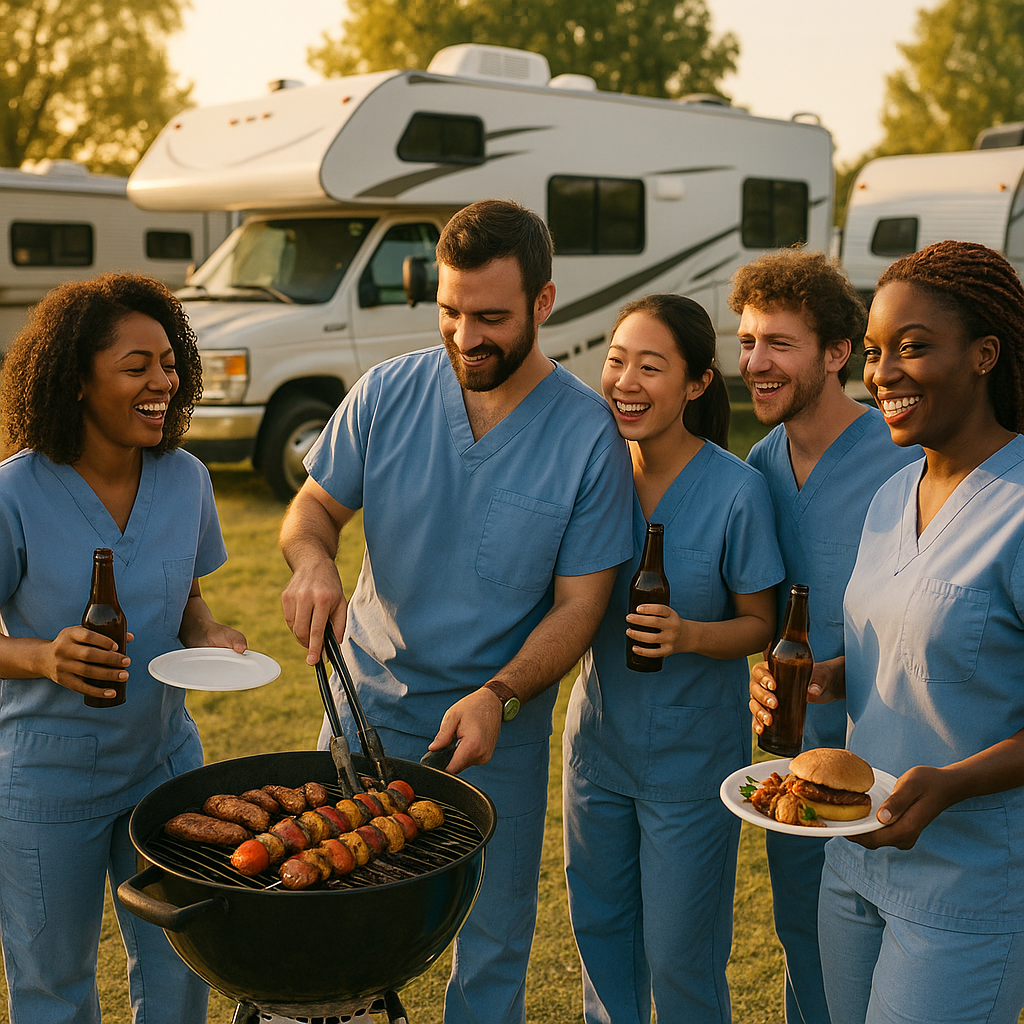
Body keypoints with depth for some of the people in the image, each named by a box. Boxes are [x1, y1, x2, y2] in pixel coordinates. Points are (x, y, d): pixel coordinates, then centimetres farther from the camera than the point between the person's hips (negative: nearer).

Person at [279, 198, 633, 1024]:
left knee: (494, 938, 15)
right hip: (370, 699, 2)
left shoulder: (590, 435, -15)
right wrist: (312, 560, -20)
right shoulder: (387, 393, -9)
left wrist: (497, 697, -27)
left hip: (503, 718, -1)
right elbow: (317, 503, 3)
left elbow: (578, 605, -12)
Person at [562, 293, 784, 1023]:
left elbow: (759, 625, -9)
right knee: (599, 928, 21)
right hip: (599, 738, 4)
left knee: (680, 958, 8)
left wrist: (687, 636, -28)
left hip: (692, 757, -4)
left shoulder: (737, 490, -18)